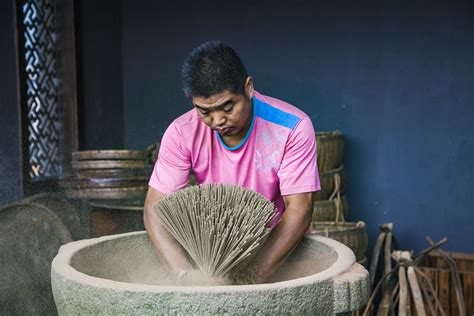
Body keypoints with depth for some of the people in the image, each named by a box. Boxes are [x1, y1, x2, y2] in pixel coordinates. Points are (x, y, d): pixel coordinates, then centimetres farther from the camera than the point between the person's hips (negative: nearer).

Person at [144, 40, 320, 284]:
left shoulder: (293, 128, -20)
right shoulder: (182, 133, -14)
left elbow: (299, 209, -22)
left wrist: (252, 278, -32)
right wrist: (186, 274, -33)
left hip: (281, 245, -1)